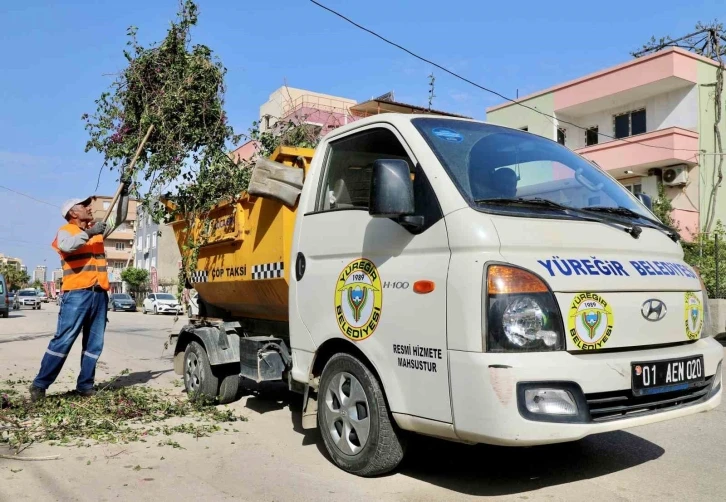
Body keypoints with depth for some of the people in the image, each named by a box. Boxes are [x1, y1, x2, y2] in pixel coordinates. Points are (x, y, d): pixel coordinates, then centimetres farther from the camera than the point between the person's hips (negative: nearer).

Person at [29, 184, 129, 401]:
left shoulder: (97, 229, 19)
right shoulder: (65, 231, 0)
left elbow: (120, 219, 26)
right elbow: (67, 246, -22)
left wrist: (124, 194, 18)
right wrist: (88, 233, -22)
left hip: (99, 294, 6)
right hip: (76, 294, -6)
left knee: (94, 343, 7)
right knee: (63, 340, -8)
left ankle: (85, 385, 13)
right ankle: (39, 385, -1)